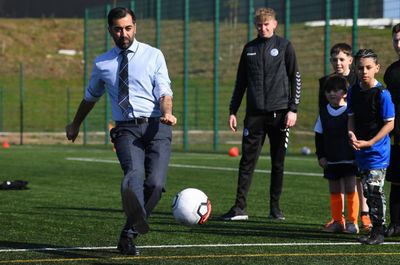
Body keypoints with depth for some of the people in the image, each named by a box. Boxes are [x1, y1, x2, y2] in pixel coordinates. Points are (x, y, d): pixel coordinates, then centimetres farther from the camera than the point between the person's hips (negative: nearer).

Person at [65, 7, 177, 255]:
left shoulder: (153, 55, 8)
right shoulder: (102, 64, 15)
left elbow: (164, 92, -2)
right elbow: (91, 97, 33)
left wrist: (167, 112, -24)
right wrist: (76, 124, 46)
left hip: (156, 126, 0)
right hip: (126, 129, 0)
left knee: (155, 183, -20)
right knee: (134, 175, -29)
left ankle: (129, 235, -1)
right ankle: (138, 220, -62)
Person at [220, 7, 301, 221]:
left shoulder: (284, 47, 3)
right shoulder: (250, 48, 12)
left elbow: (295, 79, 2)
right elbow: (240, 82, 16)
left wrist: (293, 109, -6)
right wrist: (233, 111, 10)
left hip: (279, 113, -2)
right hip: (254, 113, 2)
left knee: (278, 162, 4)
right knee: (247, 160, -4)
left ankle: (275, 207, 12)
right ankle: (240, 207, -5)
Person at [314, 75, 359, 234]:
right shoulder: (324, 113, 6)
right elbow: (319, 137, 11)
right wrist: (321, 156, 4)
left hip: (350, 159, -4)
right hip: (331, 160, 4)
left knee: (351, 190, -5)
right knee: (334, 191, 9)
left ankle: (352, 222, 3)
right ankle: (337, 221, 18)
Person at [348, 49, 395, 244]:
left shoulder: (381, 93, -14)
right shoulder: (353, 91, 5)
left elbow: (390, 123, -13)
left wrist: (370, 142, -16)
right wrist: (352, 135, -8)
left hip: (378, 151, -6)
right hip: (361, 151, 6)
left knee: (374, 190, -9)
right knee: (367, 190, 12)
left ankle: (378, 232, -2)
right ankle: (375, 229, 22)